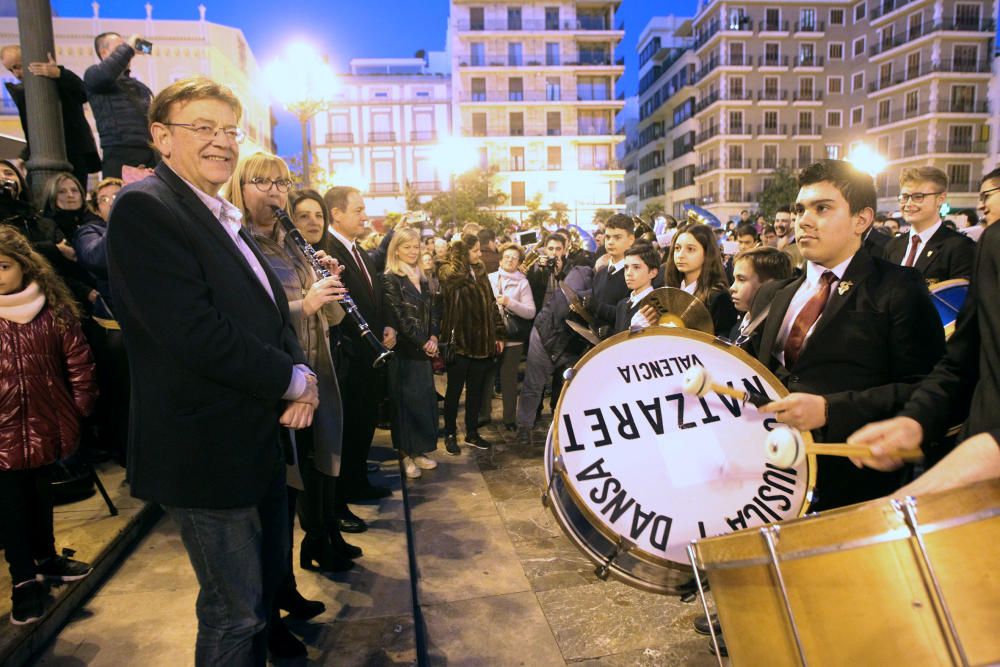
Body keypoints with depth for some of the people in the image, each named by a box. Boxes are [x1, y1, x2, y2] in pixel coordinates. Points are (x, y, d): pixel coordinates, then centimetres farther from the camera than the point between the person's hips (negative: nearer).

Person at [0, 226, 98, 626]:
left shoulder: (53, 310, -4)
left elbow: (78, 360, 0)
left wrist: (80, 406, 0)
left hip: (46, 425, 2)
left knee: (42, 495, 20)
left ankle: (46, 557, 39)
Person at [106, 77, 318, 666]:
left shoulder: (226, 218, 13)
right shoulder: (144, 207, -16)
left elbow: (271, 312, 11)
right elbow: (197, 332, -27)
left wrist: (301, 375, -8)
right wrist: (293, 380, -15)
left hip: (259, 438, 9)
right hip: (209, 449, -9)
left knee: (267, 586, 24)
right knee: (235, 615, 7)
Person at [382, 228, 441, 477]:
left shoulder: (422, 279, 13)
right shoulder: (390, 279, -9)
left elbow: (432, 312, 11)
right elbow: (399, 319, -14)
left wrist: (433, 338, -5)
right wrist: (422, 343, -11)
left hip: (424, 350, 7)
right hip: (404, 351, -7)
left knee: (425, 399, 10)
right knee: (406, 401, 1)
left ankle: (419, 451, 22)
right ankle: (406, 455, 13)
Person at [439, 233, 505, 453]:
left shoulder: (480, 273, 9)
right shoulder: (449, 275, -9)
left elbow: (491, 304, 12)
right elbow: (443, 309, -12)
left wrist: (498, 334, 9)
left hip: (482, 342, 6)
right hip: (459, 342, -5)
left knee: (476, 390, 14)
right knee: (454, 390, 7)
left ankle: (472, 433, 26)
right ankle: (450, 434, 21)